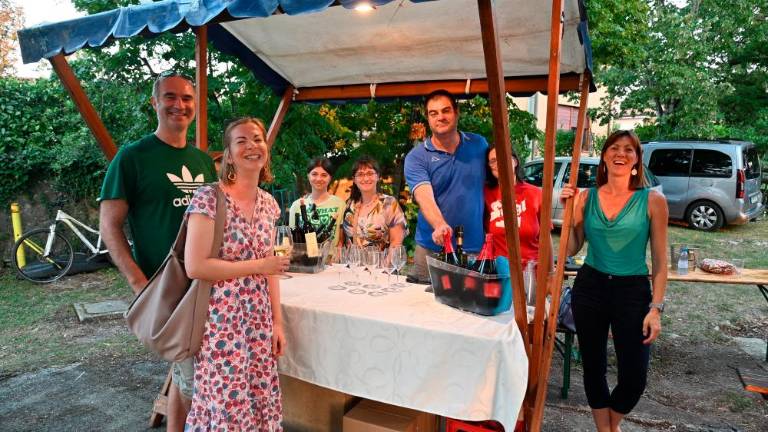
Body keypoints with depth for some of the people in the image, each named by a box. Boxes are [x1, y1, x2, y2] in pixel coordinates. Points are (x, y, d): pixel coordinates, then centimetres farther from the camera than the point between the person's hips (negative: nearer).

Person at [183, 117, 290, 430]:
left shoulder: (269, 204, 7)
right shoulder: (209, 198, -14)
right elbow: (195, 267, -19)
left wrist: (277, 322, 9)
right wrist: (257, 266, -15)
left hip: (259, 322, 6)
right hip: (221, 321, -6)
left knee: (260, 404, 15)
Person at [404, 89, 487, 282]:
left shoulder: (479, 144, 5)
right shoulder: (416, 157, -6)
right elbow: (425, 198, -21)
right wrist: (440, 226, -40)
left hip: (475, 248, 2)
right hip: (431, 250, -1)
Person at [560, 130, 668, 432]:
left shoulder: (653, 201, -5)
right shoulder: (586, 197, 0)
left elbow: (660, 262, -3)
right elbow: (571, 249, 3)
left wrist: (656, 308, -8)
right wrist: (570, 211, -7)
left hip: (633, 291, -1)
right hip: (590, 287, 2)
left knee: (634, 376, 1)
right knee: (593, 367, 11)